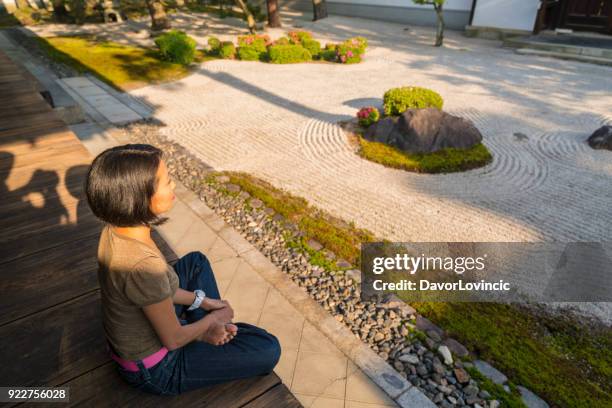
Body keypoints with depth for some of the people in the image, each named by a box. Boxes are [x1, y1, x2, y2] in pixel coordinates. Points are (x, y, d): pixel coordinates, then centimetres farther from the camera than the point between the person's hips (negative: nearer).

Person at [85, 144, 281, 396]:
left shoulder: (115, 229, -14)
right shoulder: (144, 265, -39)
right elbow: (174, 340, -24)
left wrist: (205, 302, 3)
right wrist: (214, 317, -5)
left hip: (131, 337, 8)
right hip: (155, 369, -7)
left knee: (196, 261, 20)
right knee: (268, 350, -4)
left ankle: (214, 333, 18)